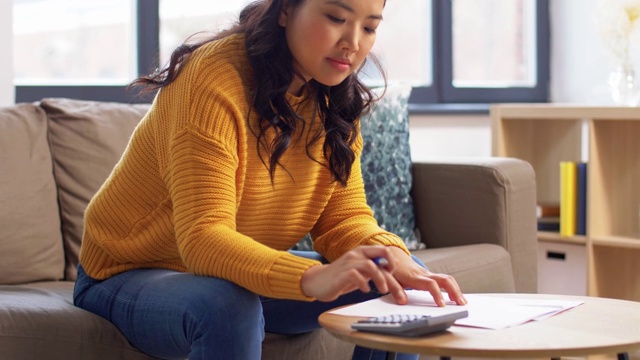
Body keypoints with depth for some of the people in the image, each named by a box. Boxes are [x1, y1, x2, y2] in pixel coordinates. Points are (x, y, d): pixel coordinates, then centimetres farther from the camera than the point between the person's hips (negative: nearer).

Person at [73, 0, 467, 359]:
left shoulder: (334, 100, -3)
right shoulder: (213, 80, -25)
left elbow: (345, 218, -6)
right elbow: (202, 238, -33)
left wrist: (393, 259, -30)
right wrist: (312, 278, -49)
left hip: (247, 274, 7)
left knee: (399, 284, -7)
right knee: (229, 307, -38)